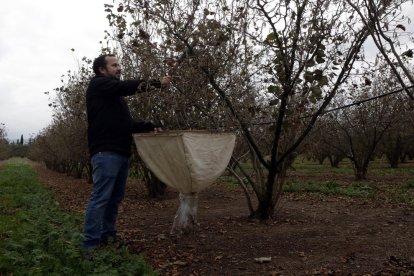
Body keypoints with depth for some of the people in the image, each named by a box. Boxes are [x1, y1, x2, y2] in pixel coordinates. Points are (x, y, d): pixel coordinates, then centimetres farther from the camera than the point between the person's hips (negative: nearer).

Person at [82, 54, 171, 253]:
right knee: (100, 198, -10)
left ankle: (108, 237, 19)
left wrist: (150, 127, 14)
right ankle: (90, 244, -6)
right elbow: (128, 86, -15)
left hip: (120, 153, 9)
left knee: (115, 198, 10)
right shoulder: (98, 84, 0)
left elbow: (128, 124, 23)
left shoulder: (115, 95, 24)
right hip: (105, 153, -9)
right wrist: (158, 83, -10)